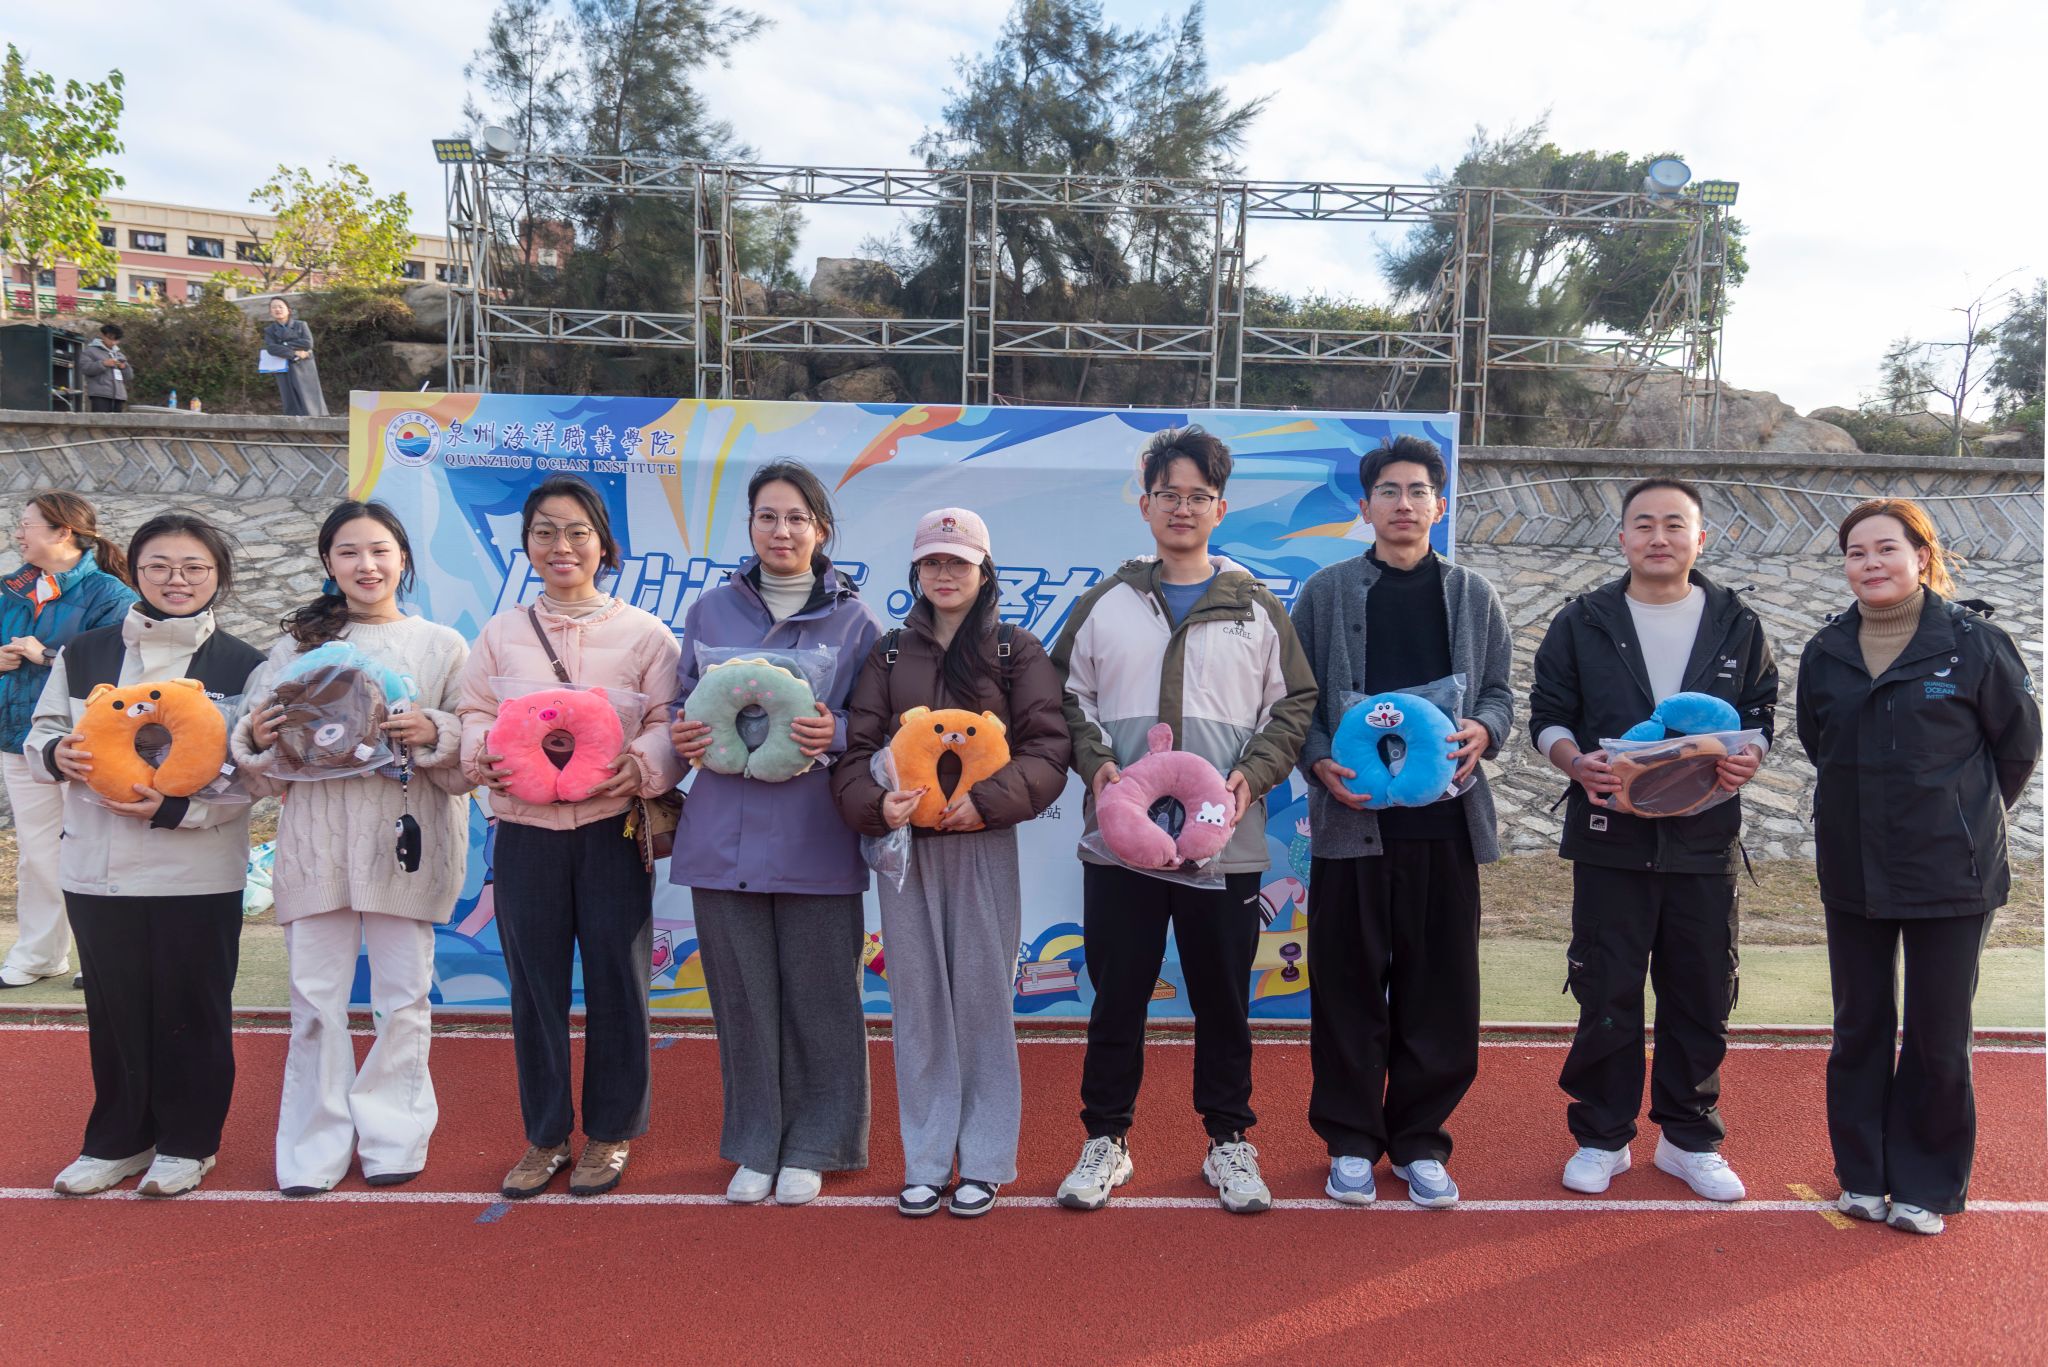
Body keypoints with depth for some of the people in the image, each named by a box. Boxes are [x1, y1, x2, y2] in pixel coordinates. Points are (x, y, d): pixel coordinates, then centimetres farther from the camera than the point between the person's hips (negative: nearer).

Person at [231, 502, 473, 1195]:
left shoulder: (441, 645, 6)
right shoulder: (297, 643, 11)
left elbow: (472, 756, 2)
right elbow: (264, 758, 11)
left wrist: (435, 735, -17)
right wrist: (257, 740, -10)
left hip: (405, 839, -1)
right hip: (316, 840, 1)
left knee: (403, 996, 5)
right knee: (316, 1000, 5)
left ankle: (393, 1136, 20)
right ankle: (315, 1147, 18)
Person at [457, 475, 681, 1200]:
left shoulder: (642, 632, 3)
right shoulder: (501, 631, 12)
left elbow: (672, 723, -3)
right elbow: (474, 713, 10)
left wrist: (640, 765, -22)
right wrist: (482, 754, -12)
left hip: (611, 827, -2)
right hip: (524, 828, 2)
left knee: (614, 980, 4)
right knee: (534, 983, 8)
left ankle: (609, 1134, 20)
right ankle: (544, 1135, 24)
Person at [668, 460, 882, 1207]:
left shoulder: (854, 621, 2)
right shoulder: (710, 611, 10)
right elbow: (685, 705, 15)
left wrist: (836, 734, -17)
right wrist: (682, 735, -6)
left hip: (814, 842, -2)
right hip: (724, 835, 2)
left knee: (818, 997, 5)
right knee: (743, 997, 8)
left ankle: (813, 1146, 22)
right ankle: (755, 1146, 25)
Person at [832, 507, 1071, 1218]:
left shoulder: (1017, 651, 4)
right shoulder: (890, 655, 12)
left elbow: (1049, 748, -4)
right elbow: (855, 747, 7)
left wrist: (988, 800, -18)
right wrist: (875, 804, -13)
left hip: (983, 844, -2)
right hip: (903, 844, 3)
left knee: (983, 996, 2)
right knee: (917, 1001, 7)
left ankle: (984, 1162, 15)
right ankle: (925, 1160, 18)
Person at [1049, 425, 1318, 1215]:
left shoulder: (1256, 607, 8)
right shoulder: (1105, 603, 8)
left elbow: (1295, 702, 9)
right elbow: (1066, 694, 10)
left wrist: (1256, 770, -6)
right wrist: (1095, 761, -6)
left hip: (1226, 844, 0)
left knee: (1224, 996, 10)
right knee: (1116, 994, 8)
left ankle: (1229, 1140, 27)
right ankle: (1106, 1137, 24)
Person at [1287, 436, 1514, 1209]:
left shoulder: (1474, 597, 12)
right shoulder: (1326, 593, 6)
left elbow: (1499, 691, 11)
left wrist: (1484, 730, -11)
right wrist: (1319, 762, -14)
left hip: (1445, 818, 2)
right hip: (1352, 816, -2)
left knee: (1439, 986, 6)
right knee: (1349, 985, 4)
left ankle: (1420, 1140, 20)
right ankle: (1350, 1141, 18)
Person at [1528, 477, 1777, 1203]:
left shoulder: (1738, 625, 7)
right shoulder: (1583, 623, 3)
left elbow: (1760, 712, 11)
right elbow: (1548, 715, 4)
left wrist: (1749, 755, -12)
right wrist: (1577, 762, -17)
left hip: (1704, 841, 2)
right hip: (1610, 839, -1)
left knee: (1700, 995, 9)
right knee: (1606, 996, 4)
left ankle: (1689, 1138, 26)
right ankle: (1602, 1137, 20)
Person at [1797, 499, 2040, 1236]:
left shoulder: (1975, 643, -8)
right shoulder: (1825, 653, 2)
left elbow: (2018, 747, 3)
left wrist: (1966, 817, 10)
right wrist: (1873, 808, 12)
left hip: (1950, 875, -3)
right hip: (1852, 872, 3)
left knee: (1938, 1038, 5)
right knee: (1859, 1029, 12)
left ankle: (1926, 1184, 22)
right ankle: (1862, 1175, 27)